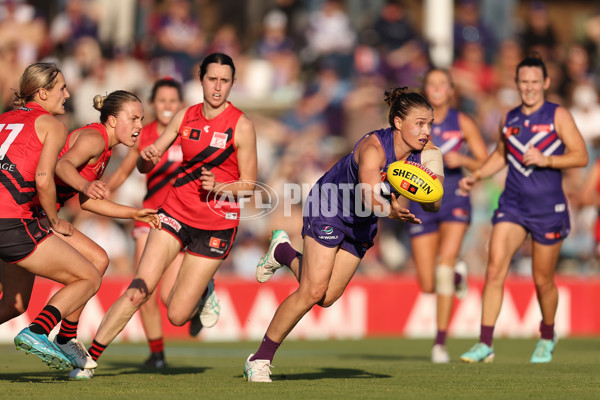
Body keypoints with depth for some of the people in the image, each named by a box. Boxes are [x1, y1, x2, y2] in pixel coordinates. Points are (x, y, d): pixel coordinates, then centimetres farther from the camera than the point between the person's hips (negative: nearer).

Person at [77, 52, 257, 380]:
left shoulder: (241, 126, -8)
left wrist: (218, 186, -23)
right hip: (175, 212, 3)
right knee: (138, 290, -16)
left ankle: (202, 292, 31)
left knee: (177, 316, -3)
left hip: (216, 226, -3)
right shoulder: (185, 116, 4)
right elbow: (145, 165, 9)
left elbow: (248, 185, -4)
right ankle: (88, 359, -10)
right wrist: (147, 157, -15)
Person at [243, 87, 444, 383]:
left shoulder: (425, 152, -15)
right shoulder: (373, 147, -33)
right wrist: (391, 211, -68)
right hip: (329, 206, -6)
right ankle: (260, 360, 0)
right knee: (313, 292, -14)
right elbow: (369, 197, -48)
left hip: (361, 223, 6)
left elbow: (433, 205, -22)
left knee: (327, 298, 5)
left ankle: (284, 253, 32)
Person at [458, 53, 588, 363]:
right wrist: (475, 176, 11)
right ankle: (485, 344, -13)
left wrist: (546, 160, -21)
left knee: (543, 280, 6)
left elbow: (581, 156, -8)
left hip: (548, 208, -3)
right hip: (512, 206, 3)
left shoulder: (558, 116, -4)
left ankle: (547, 337, 33)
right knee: (495, 269, -13)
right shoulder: (509, 119, 9)